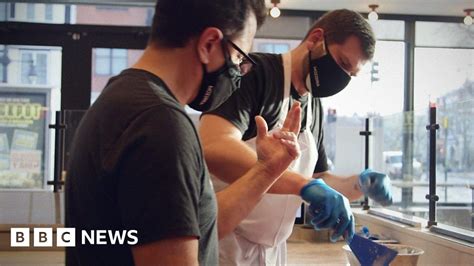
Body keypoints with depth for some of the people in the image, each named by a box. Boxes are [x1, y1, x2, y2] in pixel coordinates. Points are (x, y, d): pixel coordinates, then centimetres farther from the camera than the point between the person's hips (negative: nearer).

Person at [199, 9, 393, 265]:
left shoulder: (314, 107, 9)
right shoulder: (255, 72, -15)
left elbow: (319, 180, 16)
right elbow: (213, 149, -32)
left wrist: (359, 184, -4)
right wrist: (304, 184, -37)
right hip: (221, 243, -8)